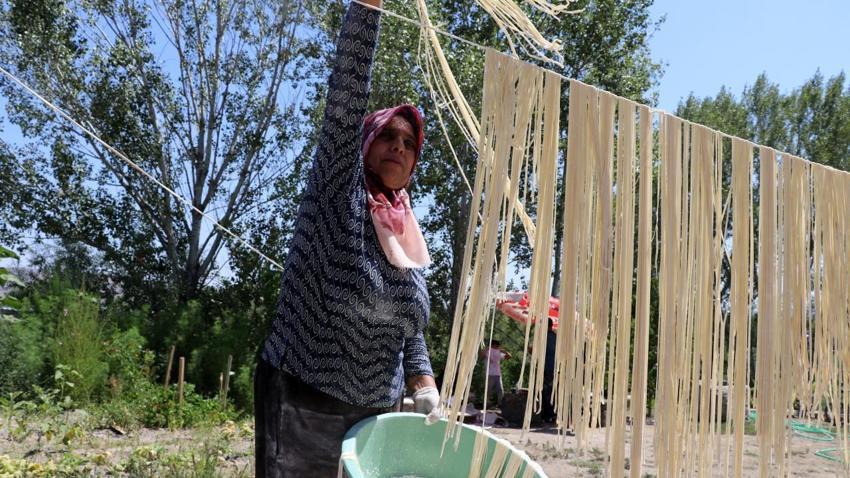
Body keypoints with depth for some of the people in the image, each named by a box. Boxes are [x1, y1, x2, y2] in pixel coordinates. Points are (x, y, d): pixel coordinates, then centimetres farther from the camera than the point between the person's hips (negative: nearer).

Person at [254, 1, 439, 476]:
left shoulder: (411, 242, 8)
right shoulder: (337, 190, -7)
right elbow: (348, 90, -19)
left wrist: (424, 383, -2)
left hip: (378, 415, 5)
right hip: (303, 405, -5)